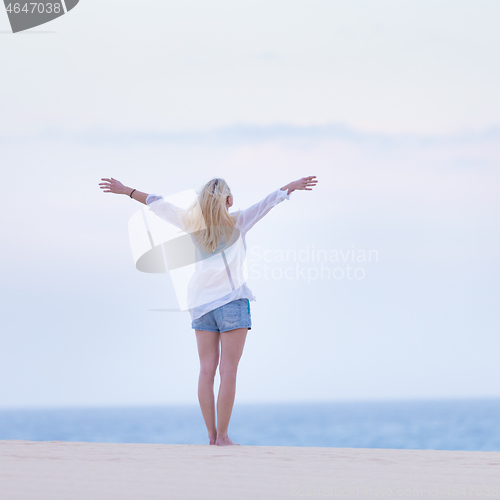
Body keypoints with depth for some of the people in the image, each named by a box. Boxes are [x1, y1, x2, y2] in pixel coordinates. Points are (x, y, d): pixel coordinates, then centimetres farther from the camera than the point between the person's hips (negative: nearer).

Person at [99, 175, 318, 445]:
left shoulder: (192, 224, 7)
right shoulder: (237, 223, -2)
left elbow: (157, 203, 13)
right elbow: (268, 202, -7)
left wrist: (125, 190, 19)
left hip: (201, 302, 4)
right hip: (231, 300, -4)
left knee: (207, 369, 4)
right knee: (228, 370, -5)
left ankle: (211, 435, 2)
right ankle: (222, 437, -9)